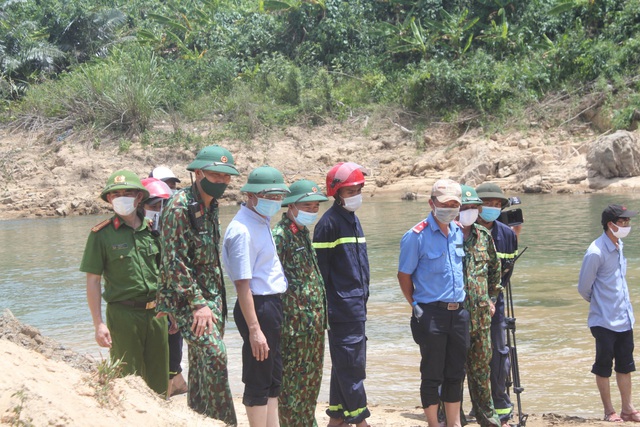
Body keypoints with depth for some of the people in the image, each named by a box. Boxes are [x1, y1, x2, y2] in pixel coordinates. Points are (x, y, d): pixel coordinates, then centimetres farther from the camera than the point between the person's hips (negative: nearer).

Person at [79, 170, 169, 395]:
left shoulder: (152, 230, 8)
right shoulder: (102, 234, -4)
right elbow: (93, 280, -4)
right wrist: (99, 324, -10)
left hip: (156, 312, 4)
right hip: (123, 314, -4)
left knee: (159, 381, 10)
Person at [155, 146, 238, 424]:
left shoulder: (210, 205, 10)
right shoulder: (180, 206, -16)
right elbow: (175, 260, -20)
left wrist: (216, 299, 17)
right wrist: (198, 303, -20)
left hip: (211, 295, 8)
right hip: (187, 297, -8)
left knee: (202, 360, 12)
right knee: (213, 353, -17)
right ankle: (222, 420, -11)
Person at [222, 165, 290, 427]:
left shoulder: (262, 222, 12)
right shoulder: (242, 230, -18)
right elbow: (243, 284, -22)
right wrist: (254, 329, -24)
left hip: (273, 305, 10)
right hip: (258, 306, -10)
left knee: (274, 378, 18)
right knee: (259, 382, -1)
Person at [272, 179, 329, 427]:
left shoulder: (302, 232, 14)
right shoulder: (280, 236, -14)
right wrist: (284, 321, -20)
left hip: (314, 321, 9)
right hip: (295, 321, -9)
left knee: (311, 378, 16)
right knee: (293, 380, -1)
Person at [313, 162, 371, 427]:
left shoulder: (352, 219, 16)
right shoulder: (330, 222, -12)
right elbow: (320, 267, -14)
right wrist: (324, 306, -16)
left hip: (357, 306, 9)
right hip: (342, 307, -9)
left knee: (344, 364, 12)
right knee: (351, 365, -6)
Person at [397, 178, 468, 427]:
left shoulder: (459, 232, 9)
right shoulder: (417, 236, -10)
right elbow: (404, 275, -6)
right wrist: (417, 307, -5)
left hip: (458, 312, 6)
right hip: (431, 313, -6)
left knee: (456, 373, 13)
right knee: (432, 375, 2)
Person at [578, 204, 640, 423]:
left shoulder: (618, 246, 6)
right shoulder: (596, 252, -19)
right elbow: (584, 288, -11)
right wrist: (600, 303, 5)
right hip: (605, 321, -8)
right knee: (604, 366, 3)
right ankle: (609, 411, 13)